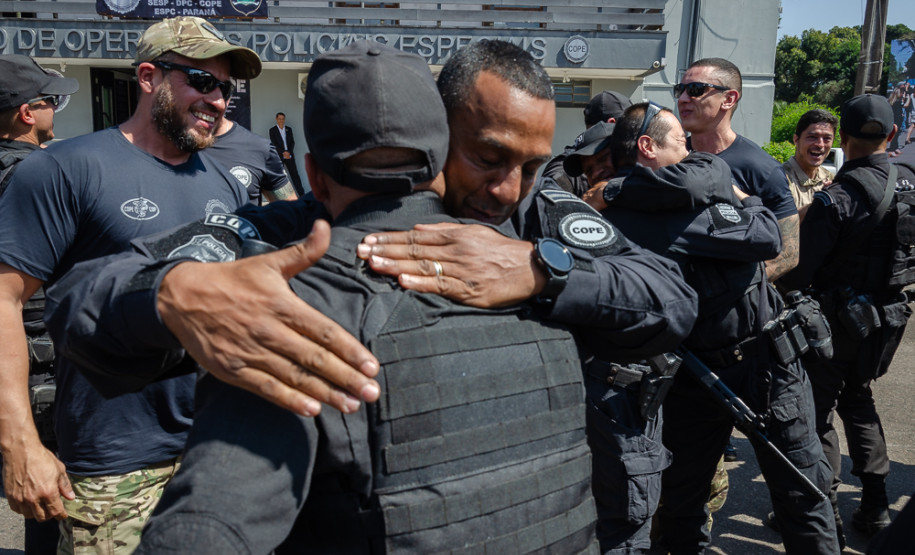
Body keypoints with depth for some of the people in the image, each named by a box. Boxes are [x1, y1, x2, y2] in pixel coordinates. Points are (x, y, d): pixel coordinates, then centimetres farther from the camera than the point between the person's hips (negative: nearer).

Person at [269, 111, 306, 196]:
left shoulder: (289, 129, 13)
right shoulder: (272, 130, 3)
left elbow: (292, 142, 8)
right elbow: (274, 144, -5)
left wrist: (289, 152, -8)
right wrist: (283, 152, -14)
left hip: (289, 155, 2)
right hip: (278, 156, -2)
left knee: (294, 174, 0)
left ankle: (301, 193, 0)